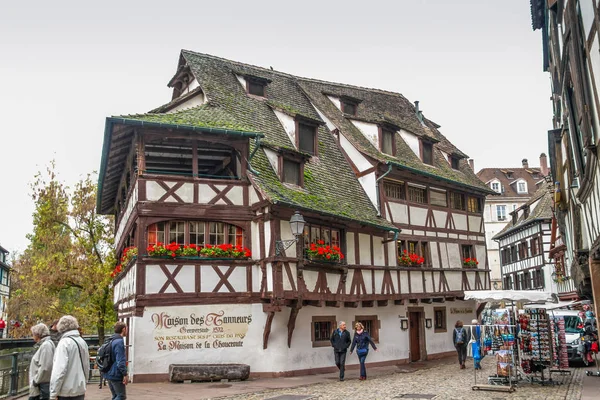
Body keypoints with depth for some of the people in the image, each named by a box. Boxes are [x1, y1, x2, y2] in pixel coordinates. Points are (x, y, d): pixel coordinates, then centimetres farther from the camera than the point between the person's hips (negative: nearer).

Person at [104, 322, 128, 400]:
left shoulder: (112, 341, 13)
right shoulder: (119, 341, -16)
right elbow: (120, 360, -21)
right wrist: (125, 374, -18)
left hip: (109, 374, 9)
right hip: (116, 375, -9)